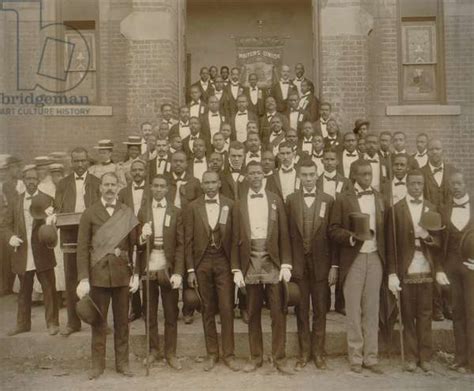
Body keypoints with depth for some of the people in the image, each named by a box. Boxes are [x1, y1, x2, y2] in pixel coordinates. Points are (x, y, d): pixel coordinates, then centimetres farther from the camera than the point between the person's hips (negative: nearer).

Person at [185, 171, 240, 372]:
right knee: (207, 309, 9)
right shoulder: (193, 207, 2)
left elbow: (235, 238, 0)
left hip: (224, 261, -1)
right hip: (202, 262, 1)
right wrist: (190, 270, -2)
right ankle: (212, 354, 21)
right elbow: (189, 240, 2)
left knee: (226, 308, 0)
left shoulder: (230, 205, 1)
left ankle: (228, 354, 13)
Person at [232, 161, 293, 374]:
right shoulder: (239, 204, 6)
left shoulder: (276, 200, 6)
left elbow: (284, 235, 3)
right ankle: (256, 357, 21)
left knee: (278, 312, 2)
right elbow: (235, 238, 4)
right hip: (249, 262, 1)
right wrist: (236, 269, -2)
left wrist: (286, 264, -4)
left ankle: (279, 358, 13)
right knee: (253, 313, 9)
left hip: (273, 262, 0)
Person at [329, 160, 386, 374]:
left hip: (375, 258, 3)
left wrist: (386, 259, 2)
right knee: (353, 311, 4)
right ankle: (355, 358, 15)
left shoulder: (380, 198, 11)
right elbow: (333, 230, -2)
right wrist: (352, 236, -19)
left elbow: (384, 229, 9)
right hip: (353, 260, -3)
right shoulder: (343, 200, 0)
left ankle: (371, 357, 18)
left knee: (372, 310, 8)